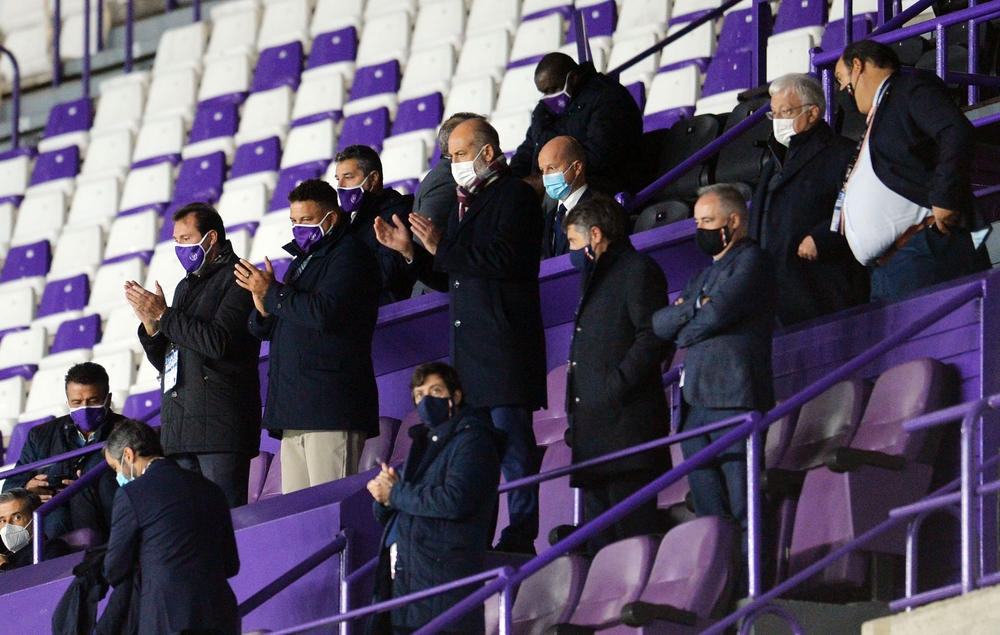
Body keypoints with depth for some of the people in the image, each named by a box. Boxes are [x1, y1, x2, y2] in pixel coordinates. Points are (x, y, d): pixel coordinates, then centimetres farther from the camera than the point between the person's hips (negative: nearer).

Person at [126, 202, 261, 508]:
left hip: (220, 424, -8)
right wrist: (150, 324, 3)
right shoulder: (186, 287, 24)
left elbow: (219, 341, -17)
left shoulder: (235, 280, -2)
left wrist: (164, 315, -11)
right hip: (180, 426, 8)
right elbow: (164, 361, 23)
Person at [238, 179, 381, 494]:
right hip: (294, 408, 9)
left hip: (331, 406, -9)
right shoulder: (301, 261, 27)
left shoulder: (349, 255, -1)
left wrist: (272, 293, -7)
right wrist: (263, 307, 2)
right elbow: (266, 330, 25)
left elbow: (324, 312, -18)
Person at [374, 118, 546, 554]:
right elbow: (449, 278, 24)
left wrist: (442, 248, -18)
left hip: (505, 344, -9)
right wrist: (410, 252, 9)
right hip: (469, 349, 9)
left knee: (512, 439, -9)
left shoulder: (514, 196, -4)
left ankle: (521, 535, -9)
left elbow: (505, 257, -19)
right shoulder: (467, 204, 23)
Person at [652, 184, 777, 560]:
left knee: (742, 510, -12)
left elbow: (718, 313, -13)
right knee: (708, 508, 5)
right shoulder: (703, 276, 28)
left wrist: (685, 331, 5)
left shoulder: (752, 262, 1)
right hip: (695, 402, 9)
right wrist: (694, 308, -1)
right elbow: (660, 324, 17)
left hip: (734, 399, -9)